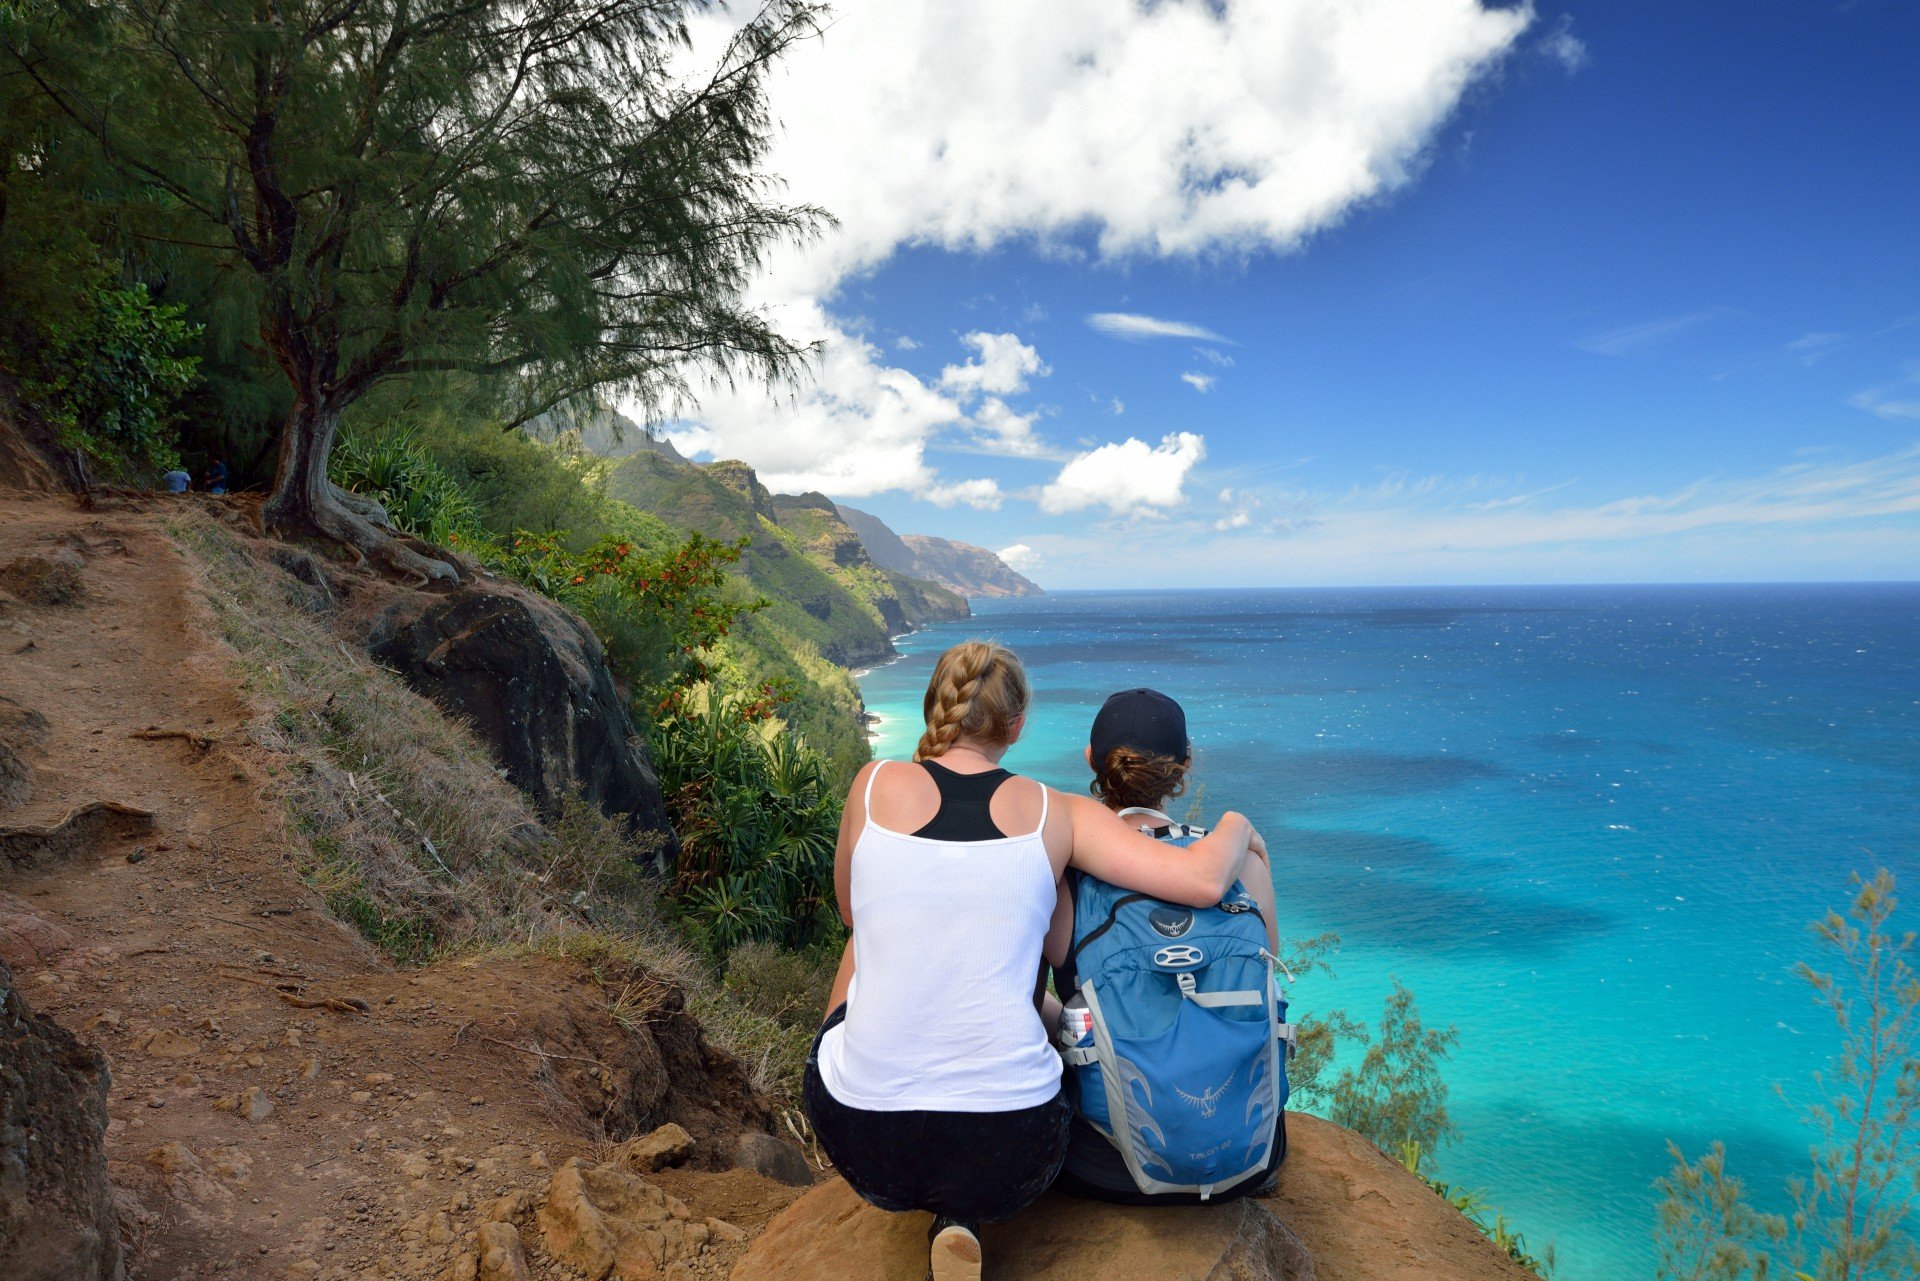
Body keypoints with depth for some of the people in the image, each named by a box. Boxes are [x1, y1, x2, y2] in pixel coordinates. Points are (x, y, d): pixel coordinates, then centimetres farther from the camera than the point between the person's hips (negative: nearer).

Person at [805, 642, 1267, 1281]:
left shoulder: (876, 784, -2)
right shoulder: (1057, 812, -3)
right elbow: (1202, 881, -10)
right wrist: (1237, 825, 11)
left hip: (864, 1141, 0)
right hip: (1011, 1151, 0)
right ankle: (962, 1215, 20)